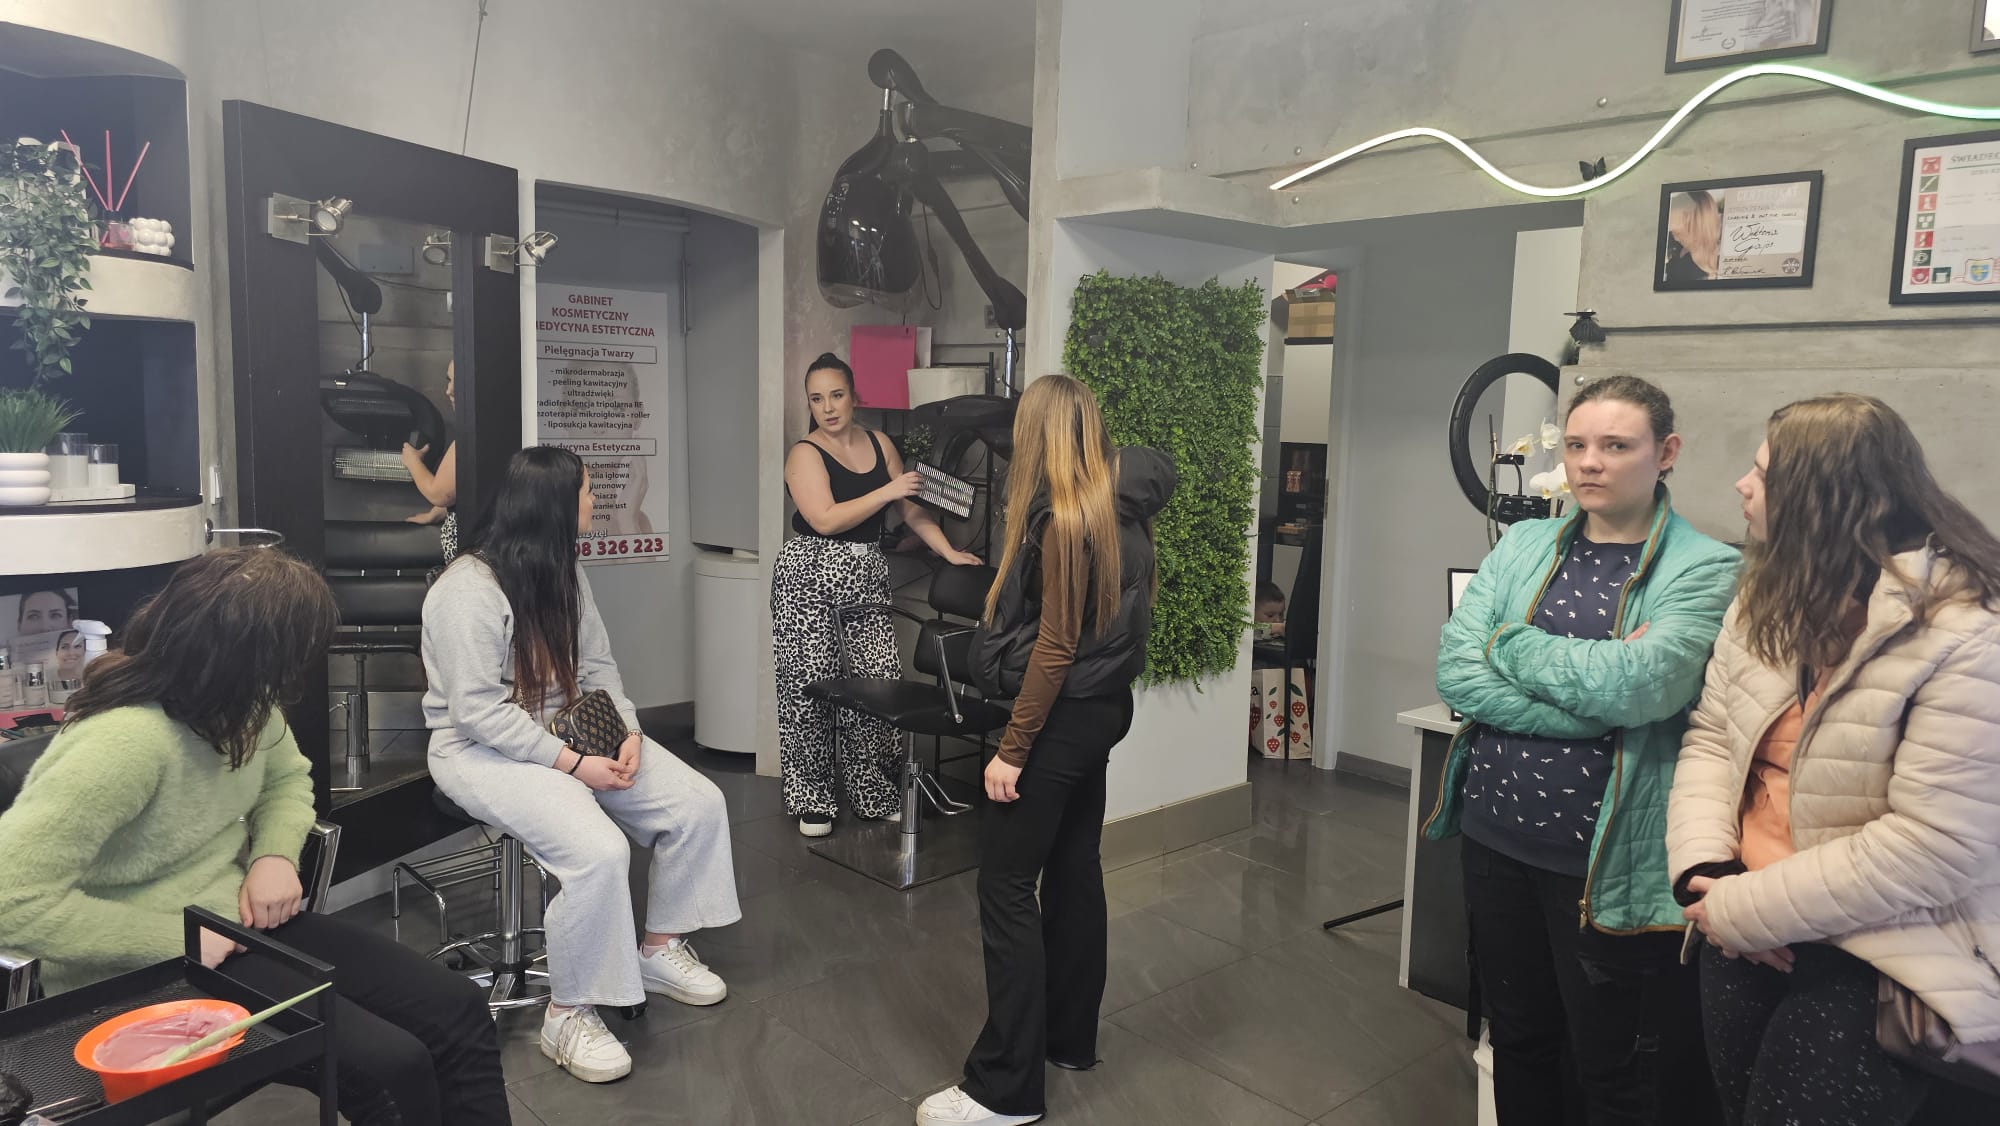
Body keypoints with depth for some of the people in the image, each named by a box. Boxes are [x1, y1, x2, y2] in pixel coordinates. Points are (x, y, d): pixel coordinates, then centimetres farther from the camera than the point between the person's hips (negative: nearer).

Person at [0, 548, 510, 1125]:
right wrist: (175, 938, -25)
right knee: (392, 1066, -20)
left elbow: (288, 778, 16)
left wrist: (277, 854, -5)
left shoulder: (241, 705, -4)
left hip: (245, 922, 8)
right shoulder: (125, 742, -28)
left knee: (458, 1009, -3)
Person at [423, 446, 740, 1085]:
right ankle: (568, 1017, -12)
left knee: (699, 804, -5)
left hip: (568, 731, 8)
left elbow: (598, 666, 10)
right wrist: (573, 765, -24)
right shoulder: (467, 590, -19)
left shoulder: (565, 572, 7)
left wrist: (629, 732, -8)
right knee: (599, 853, -31)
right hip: (484, 751, -8)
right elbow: (478, 710, -23)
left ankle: (661, 949, 13)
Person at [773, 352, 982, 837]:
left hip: (867, 578, 4)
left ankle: (874, 795, 13)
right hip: (810, 579, -4)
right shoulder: (805, 453, -5)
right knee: (811, 687, -1)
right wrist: (887, 491, -16)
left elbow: (913, 509, 12)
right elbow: (825, 519, -17)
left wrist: (949, 551, 1)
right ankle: (811, 799, 13)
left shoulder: (880, 445, 11)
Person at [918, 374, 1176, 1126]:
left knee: (1007, 887, -5)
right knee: (1074, 871, 16)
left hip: (1062, 719, -9)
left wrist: (1012, 749, -18)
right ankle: (1070, 1038, 29)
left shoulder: (1063, 520, -18)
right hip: (1103, 707, 9)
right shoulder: (1119, 511, 8)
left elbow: (1054, 648, -20)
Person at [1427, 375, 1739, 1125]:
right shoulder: (1522, 545, 4)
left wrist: (1511, 643, -10)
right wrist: (1594, 704, -17)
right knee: (1518, 1043, 21)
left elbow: (1640, 684, -24)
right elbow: (1455, 670, -8)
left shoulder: (1704, 570, -8)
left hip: (1608, 864, -4)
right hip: (1495, 838, 4)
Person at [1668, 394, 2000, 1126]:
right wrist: (1704, 871, -11)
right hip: (1744, 938, 7)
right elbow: (1711, 740, 5)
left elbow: (1934, 845, -24)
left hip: (1878, 961, -6)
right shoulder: (1769, 601, 5)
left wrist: (1747, 911, -20)